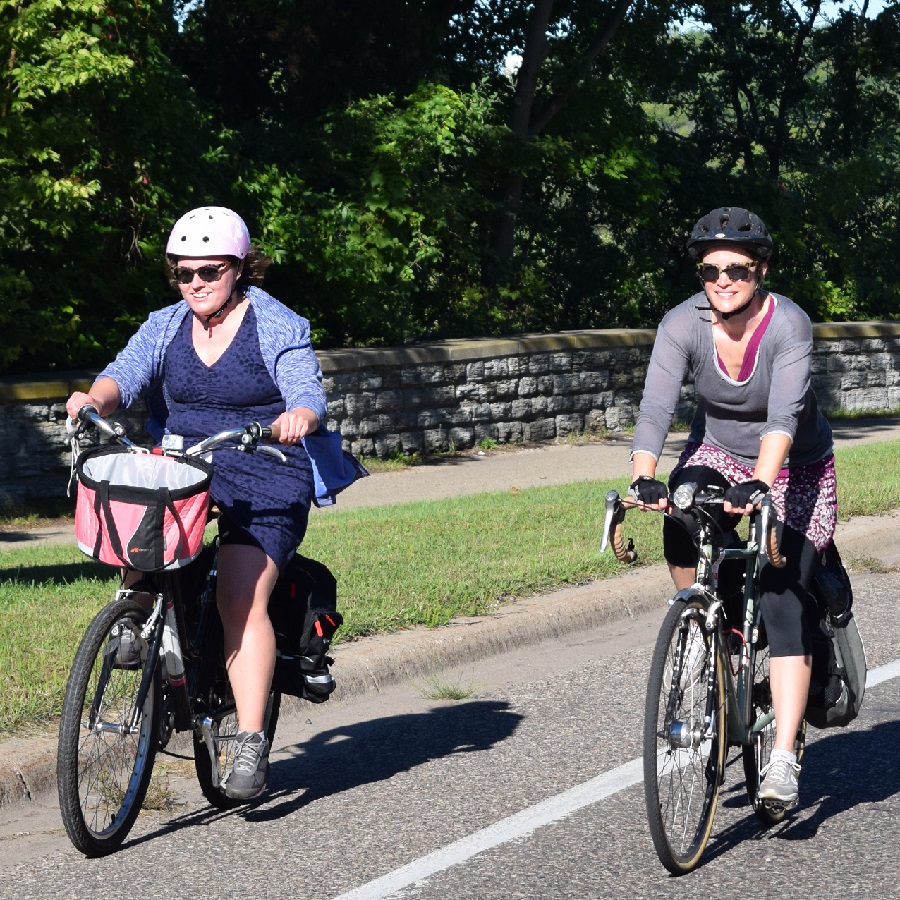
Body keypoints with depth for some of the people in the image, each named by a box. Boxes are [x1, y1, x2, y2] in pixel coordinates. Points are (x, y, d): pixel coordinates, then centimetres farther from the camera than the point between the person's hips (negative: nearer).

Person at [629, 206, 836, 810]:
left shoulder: (788, 323, -25)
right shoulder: (683, 325, -18)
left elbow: (784, 413, -37)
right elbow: (656, 407, -27)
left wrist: (760, 484, -53)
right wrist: (644, 478, -44)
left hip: (796, 468, -3)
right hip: (720, 453, 3)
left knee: (783, 600, -17)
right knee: (681, 516, -31)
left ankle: (783, 759, -18)